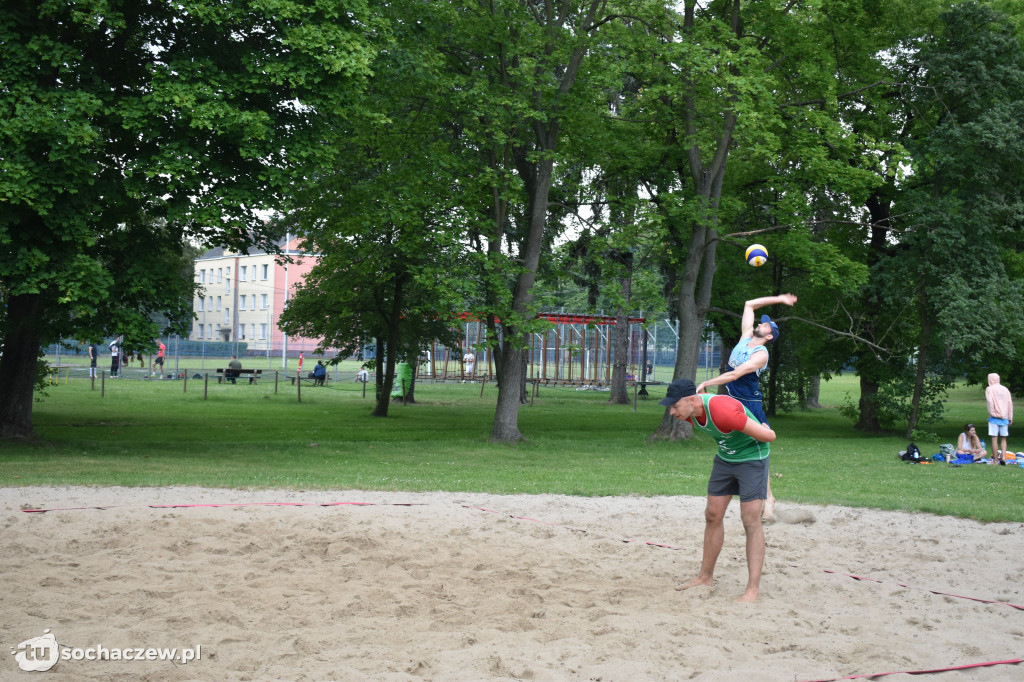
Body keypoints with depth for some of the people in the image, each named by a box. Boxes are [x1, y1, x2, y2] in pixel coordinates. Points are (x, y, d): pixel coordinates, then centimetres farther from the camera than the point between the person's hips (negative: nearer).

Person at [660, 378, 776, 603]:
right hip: (724, 458, 8)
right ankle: (706, 577, 22)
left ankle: (753, 588, -6)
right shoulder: (690, 412, -10)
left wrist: (762, 430, -7)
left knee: (751, 522, -10)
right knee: (713, 516, 10)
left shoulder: (723, 411, -36)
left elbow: (769, 436, -28)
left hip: (752, 459, -8)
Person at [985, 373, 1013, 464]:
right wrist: (1010, 418, 11)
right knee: (1003, 439, 11)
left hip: (995, 416, -4)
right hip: (1004, 417, 4)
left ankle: (995, 460, -2)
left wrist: (992, 413, -7)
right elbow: (1010, 403, 9)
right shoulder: (1005, 389, 12)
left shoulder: (989, 389, -1)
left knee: (994, 439, -2)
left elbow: (990, 402, -14)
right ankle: (1003, 456, -5)